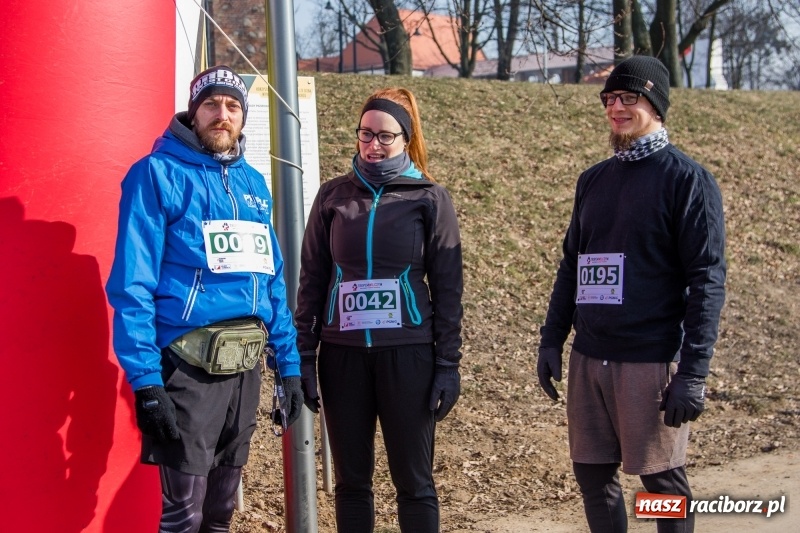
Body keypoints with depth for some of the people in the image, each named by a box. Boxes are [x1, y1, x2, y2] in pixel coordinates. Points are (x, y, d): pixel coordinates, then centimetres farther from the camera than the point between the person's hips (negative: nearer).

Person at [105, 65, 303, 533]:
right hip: (188, 367, -6)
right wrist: (145, 380, -20)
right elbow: (132, 283, -13)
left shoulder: (254, 183, 13)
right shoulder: (158, 174, -7)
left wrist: (290, 364, 10)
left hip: (246, 366, 6)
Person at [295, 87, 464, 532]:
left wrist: (448, 363, -4)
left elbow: (448, 287, 1)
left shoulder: (430, 198, 2)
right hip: (343, 354, 2)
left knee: (414, 479, 2)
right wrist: (304, 356, 3)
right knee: (352, 479, 8)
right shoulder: (333, 196, 7)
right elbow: (312, 280, 9)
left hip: (407, 354, -2)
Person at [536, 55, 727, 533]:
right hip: (588, 358, 6)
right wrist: (552, 340, 12)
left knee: (663, 480, 3)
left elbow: (707, 280, -12)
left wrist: (694, 372, -17)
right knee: (593, 475, 11)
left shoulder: (687, 179, -6)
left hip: (651, 361, -6)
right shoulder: (593, 180, 13)